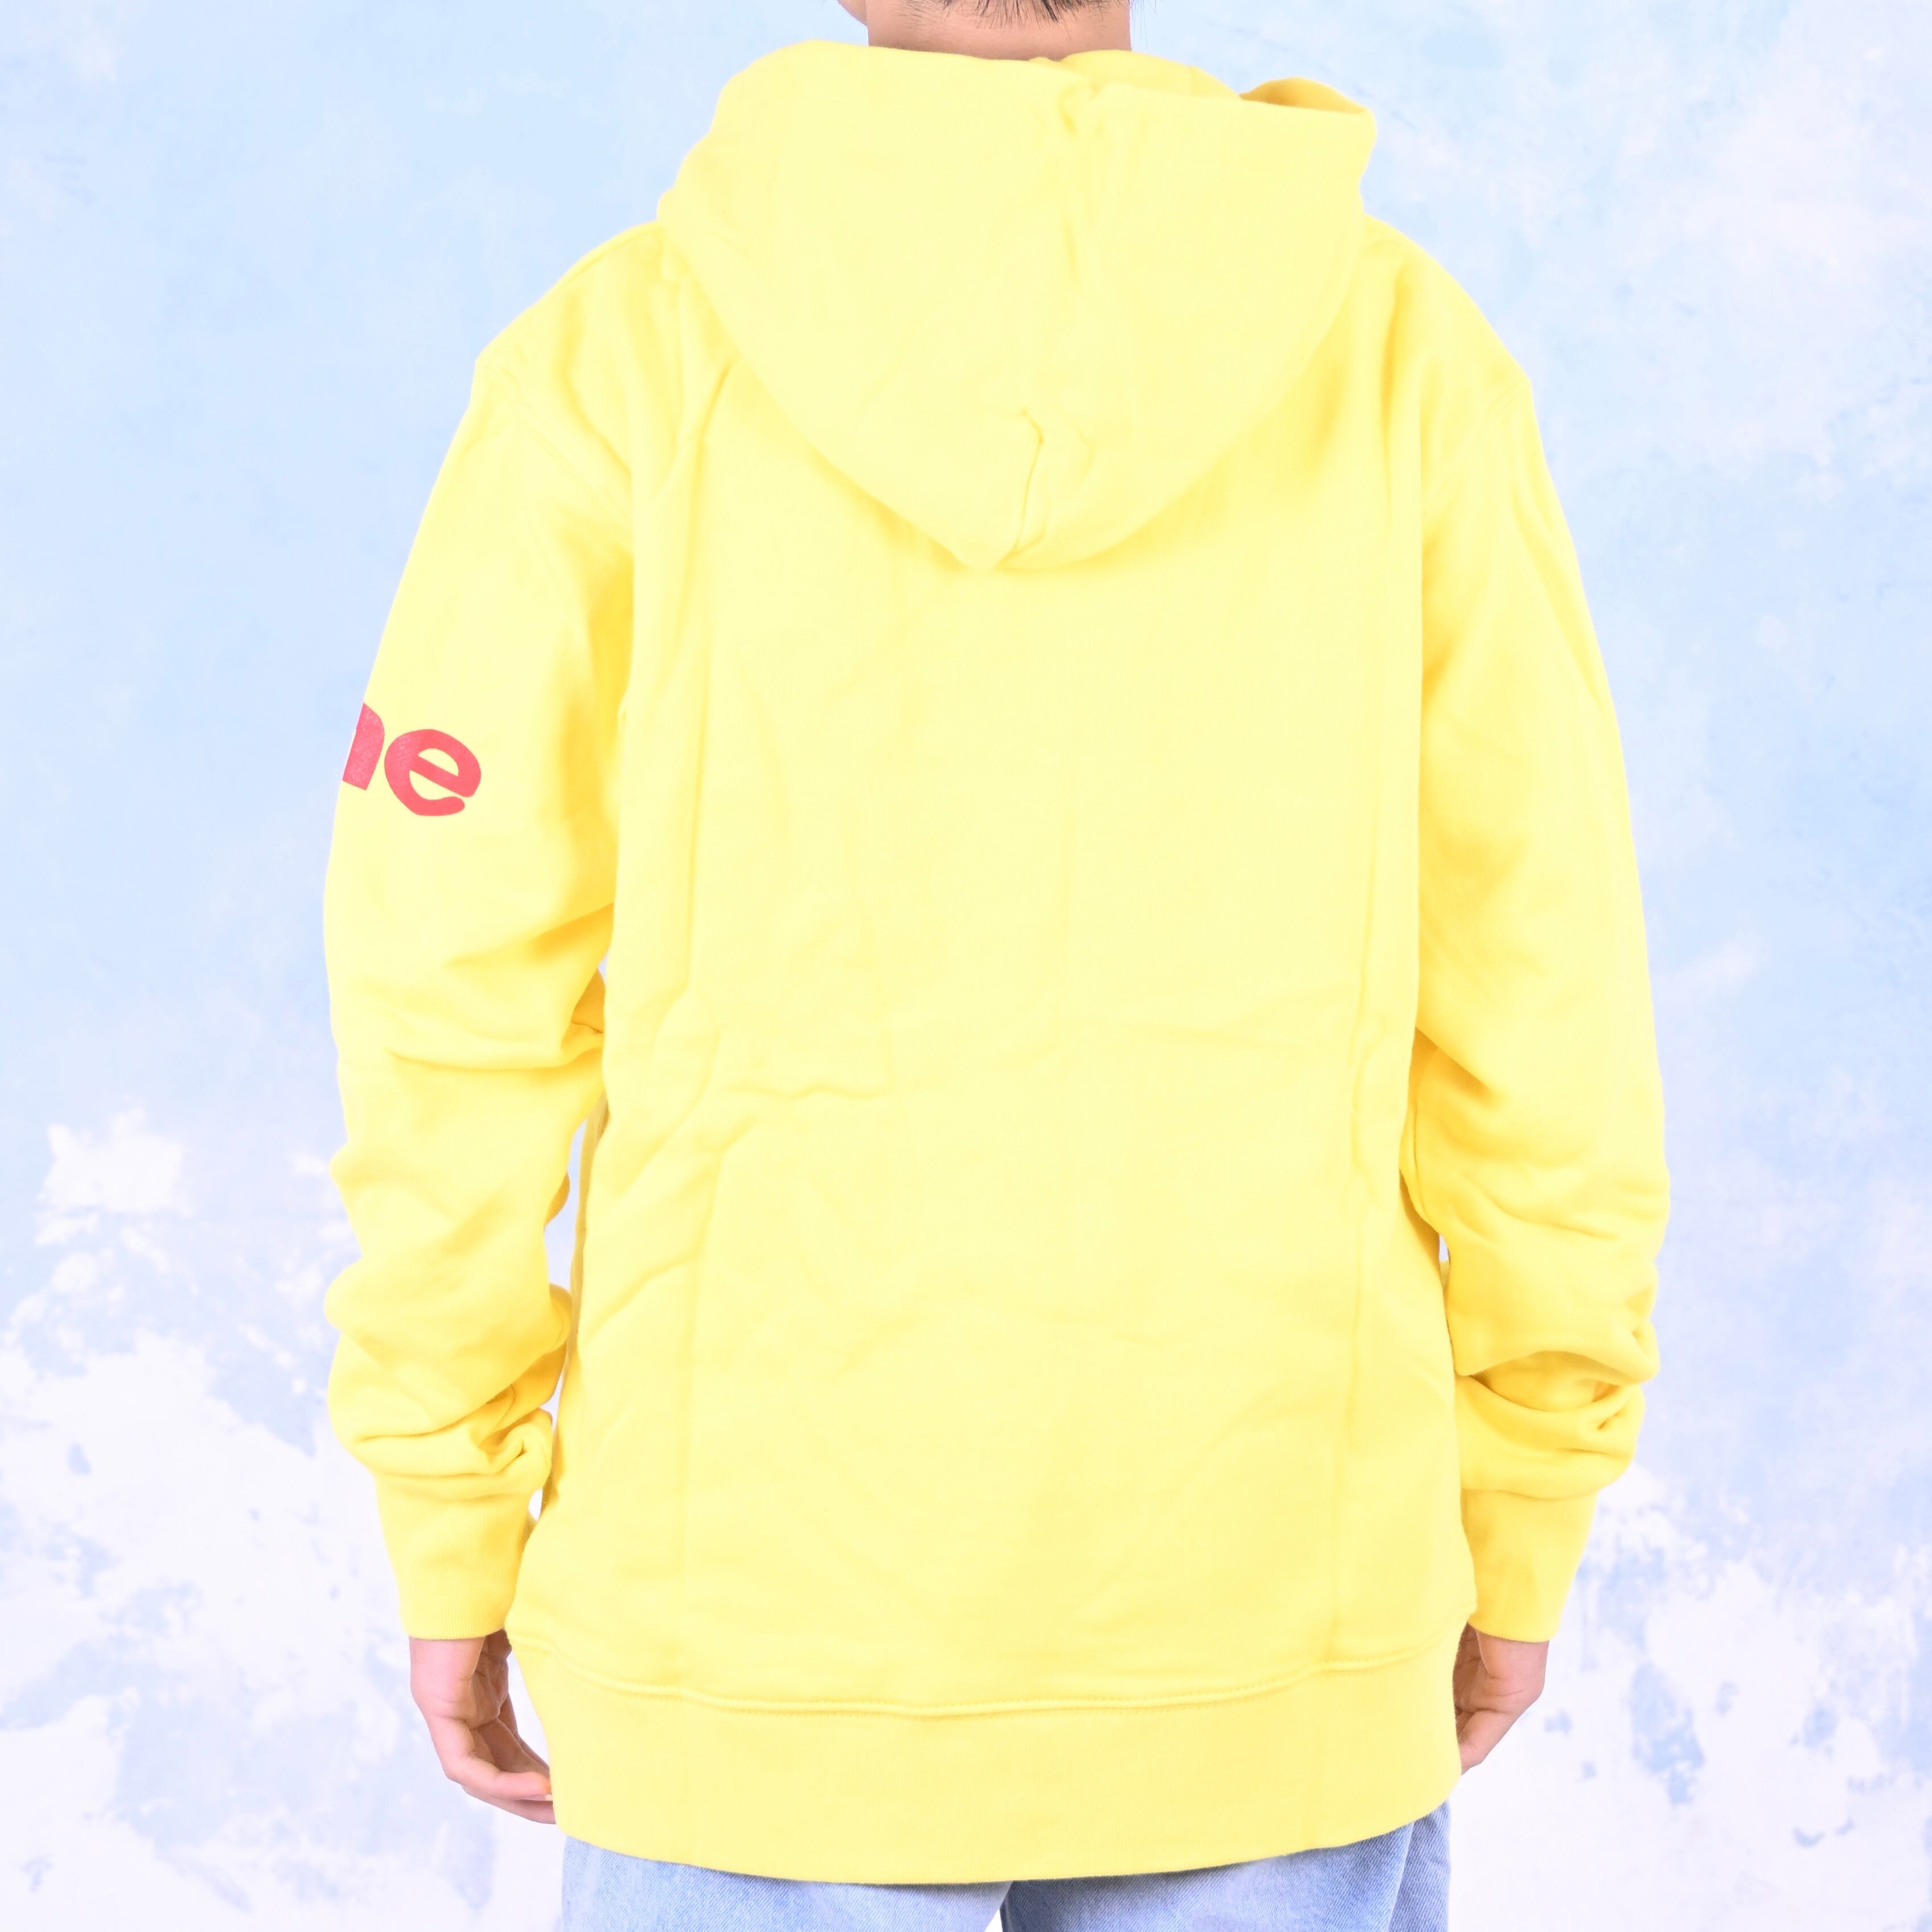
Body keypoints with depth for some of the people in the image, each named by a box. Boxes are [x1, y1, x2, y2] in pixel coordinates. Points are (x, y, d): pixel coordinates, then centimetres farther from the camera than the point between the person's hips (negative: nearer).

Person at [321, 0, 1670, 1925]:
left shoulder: (620, 361, -10)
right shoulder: (1405, 356, -7)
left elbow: (459, 1016, -9)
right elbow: (1536, 1015, -5)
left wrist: (454, 1540, 5)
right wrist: (1517, 1529, 9)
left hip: (768, 1594, 0)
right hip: (1248, 1628, 1)